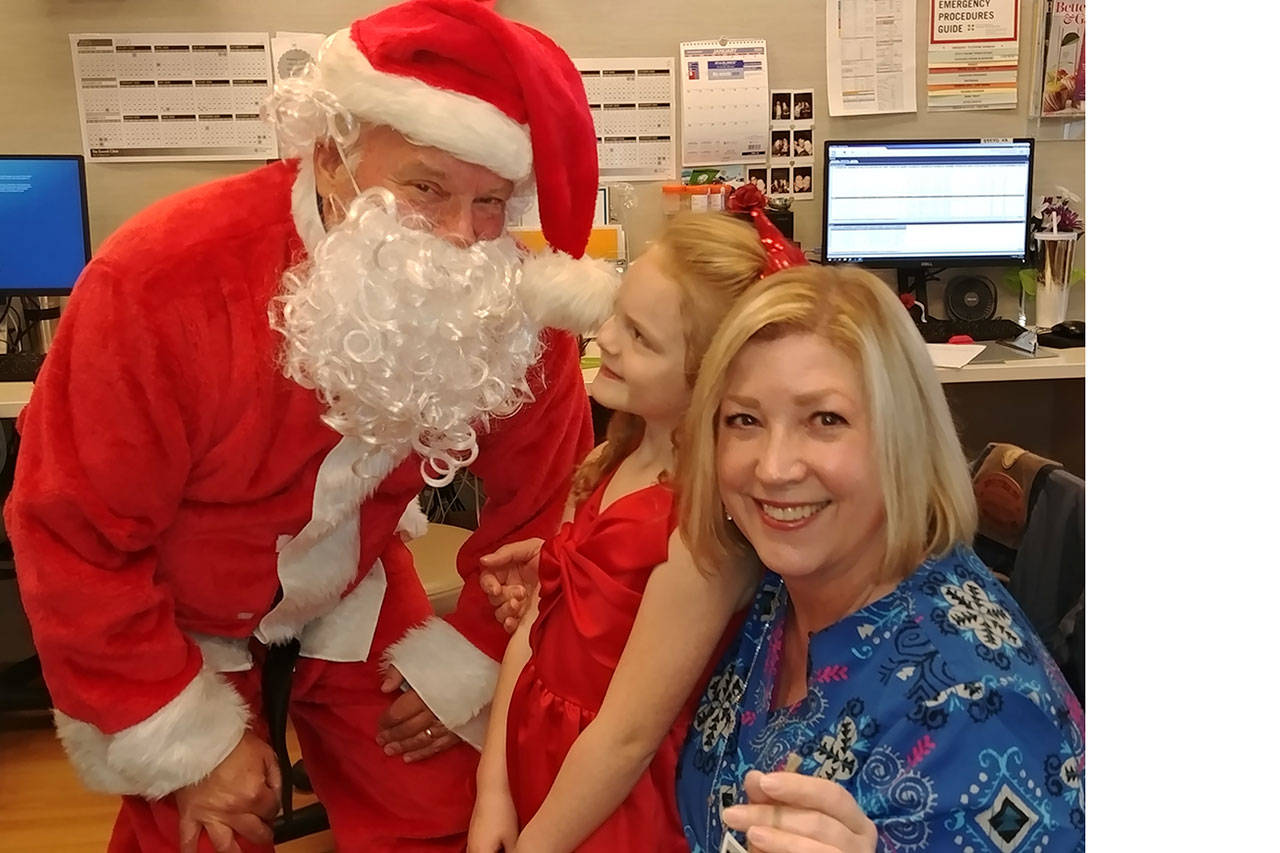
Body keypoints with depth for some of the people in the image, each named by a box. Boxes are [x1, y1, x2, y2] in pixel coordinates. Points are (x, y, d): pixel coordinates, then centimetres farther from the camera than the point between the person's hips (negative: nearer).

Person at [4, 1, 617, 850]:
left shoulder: (512, 312, -23)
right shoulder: (165, 280, -32)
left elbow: (545, 501, -8)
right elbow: (72, 537, -23)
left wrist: (465, 664, -4)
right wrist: (187, 740, -17)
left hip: (354, 602, 3)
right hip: (175, 622, -2)